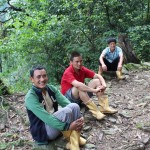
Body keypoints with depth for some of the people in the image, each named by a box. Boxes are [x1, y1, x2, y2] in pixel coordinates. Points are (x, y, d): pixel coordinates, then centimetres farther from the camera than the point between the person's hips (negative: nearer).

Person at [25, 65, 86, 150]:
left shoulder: (51, 88, 0)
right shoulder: (31, 97, -21)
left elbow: (66, 102, -9)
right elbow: (46, 118, -29)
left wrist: (79, 117, -24)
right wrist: (68, 126, -32)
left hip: (54, 121, 7)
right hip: (42, 131, -7)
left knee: (74, 106, -16)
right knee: (66, 111, -30)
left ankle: (75, 139, -11)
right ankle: (71, 140, -8)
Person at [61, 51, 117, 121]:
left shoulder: (82, 69, -3)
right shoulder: (68, 73, -24)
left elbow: (98, 76, -4)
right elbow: (77, 85, -42)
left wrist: (104, 84, -25)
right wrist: (94, 90, -42)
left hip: (82, 94, 7)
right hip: (69, 97, -7)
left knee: (97, 81, -9)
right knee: (80, 88, -38)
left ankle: (104, 107, -21)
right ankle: (95, 111, -39)